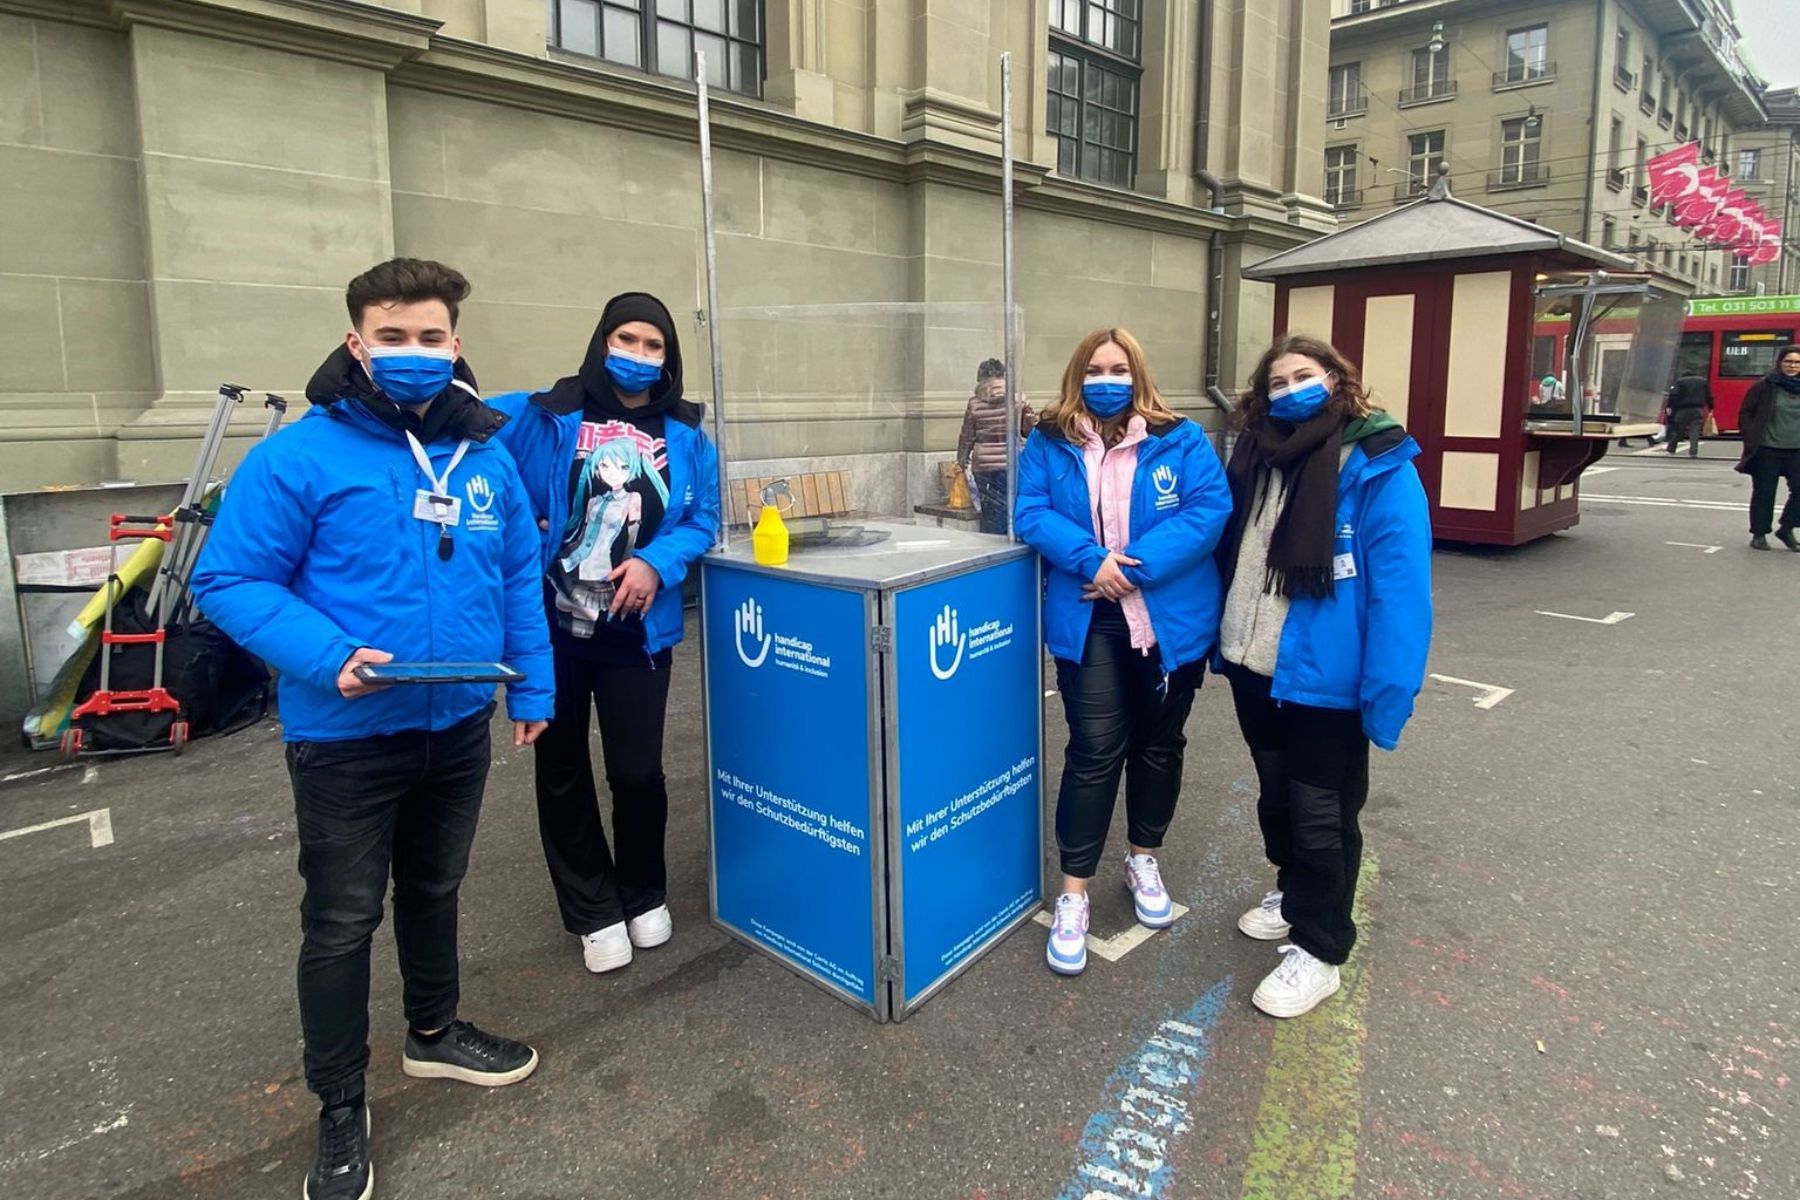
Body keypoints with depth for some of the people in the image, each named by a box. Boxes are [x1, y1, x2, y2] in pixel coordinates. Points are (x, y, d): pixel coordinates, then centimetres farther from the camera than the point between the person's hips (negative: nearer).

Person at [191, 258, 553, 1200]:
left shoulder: (486, 454, 2)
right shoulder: (300, 456, -14)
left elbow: (519, 577, 9)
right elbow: (229, 582, -12)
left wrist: (532, 687, 8)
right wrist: (329, 657, -27)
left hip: (460, 726, 5)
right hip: (345, 736, -4)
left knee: (434, 889, 23)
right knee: (341, 922, 9)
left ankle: (434, 1033, 46)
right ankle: (340, 1111, 29)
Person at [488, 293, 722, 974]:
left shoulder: (685, 436, 3)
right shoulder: (543, 418, -4)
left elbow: (703, 521, 1)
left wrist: (656, 563, -15)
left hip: (636, 633, 0)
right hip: (550, 627, 0)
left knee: (637, 772, 3)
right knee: (562, 772, 11)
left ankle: (644, 896, 33)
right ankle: (594, 912, 32)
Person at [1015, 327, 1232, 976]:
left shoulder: (1180, 440, 0)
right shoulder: (1049, 444, 3)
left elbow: (1210, 508, -10)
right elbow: (1030, 513, -6)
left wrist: (1136, 565, -20)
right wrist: (1092, 560, -22)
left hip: (1171, 620, 2)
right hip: (1088, 622, -1)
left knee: (1158, 743, 15)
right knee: (1095, 750, -4)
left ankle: (1144, 860, 37)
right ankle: (1073, 894, 8)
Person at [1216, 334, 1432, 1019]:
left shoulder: (1378, 467, -13)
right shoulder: (1256, 458, 7)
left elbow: (1400, 586, -18)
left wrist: (1387, 691, -23)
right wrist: (1225, 640, 12)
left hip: (1325, 676, -6)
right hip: (1254, 666, 6)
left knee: (1320, 811, 6)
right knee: (1275, 792, 22)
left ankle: (1318, 951, 22)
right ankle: (1292, 892, 45)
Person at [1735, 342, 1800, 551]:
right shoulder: (1764, 387, -3)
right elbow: (1745, 414, 0)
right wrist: (1751, 440, -8)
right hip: (1767, 450, -3)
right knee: (1763, 494, 5)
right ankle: (1759, 534, 16)